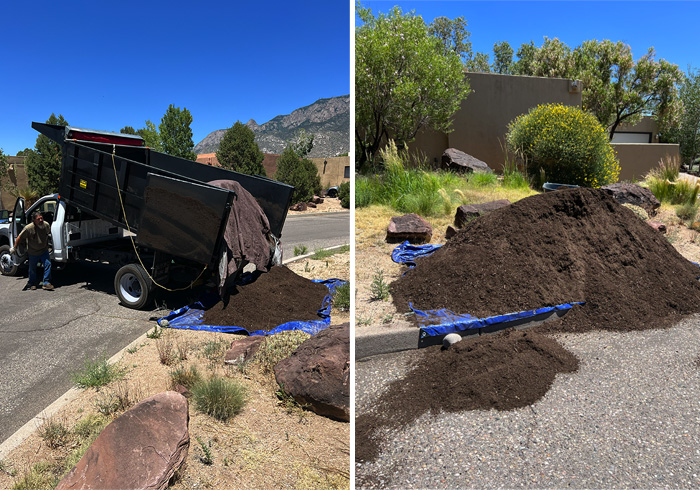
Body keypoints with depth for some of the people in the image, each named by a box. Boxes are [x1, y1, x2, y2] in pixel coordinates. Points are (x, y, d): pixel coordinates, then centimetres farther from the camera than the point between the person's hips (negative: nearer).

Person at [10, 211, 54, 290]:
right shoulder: (28, 228, -23)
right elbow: (19, 238, -11)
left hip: (44, 251, 2)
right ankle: (32, 284, 32)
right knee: (32, 268, 12)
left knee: (48, 264, -10)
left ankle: (46, 283, -1)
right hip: (33, 252, -2)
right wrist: (14, 248, -4)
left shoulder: (46, 225, -11)